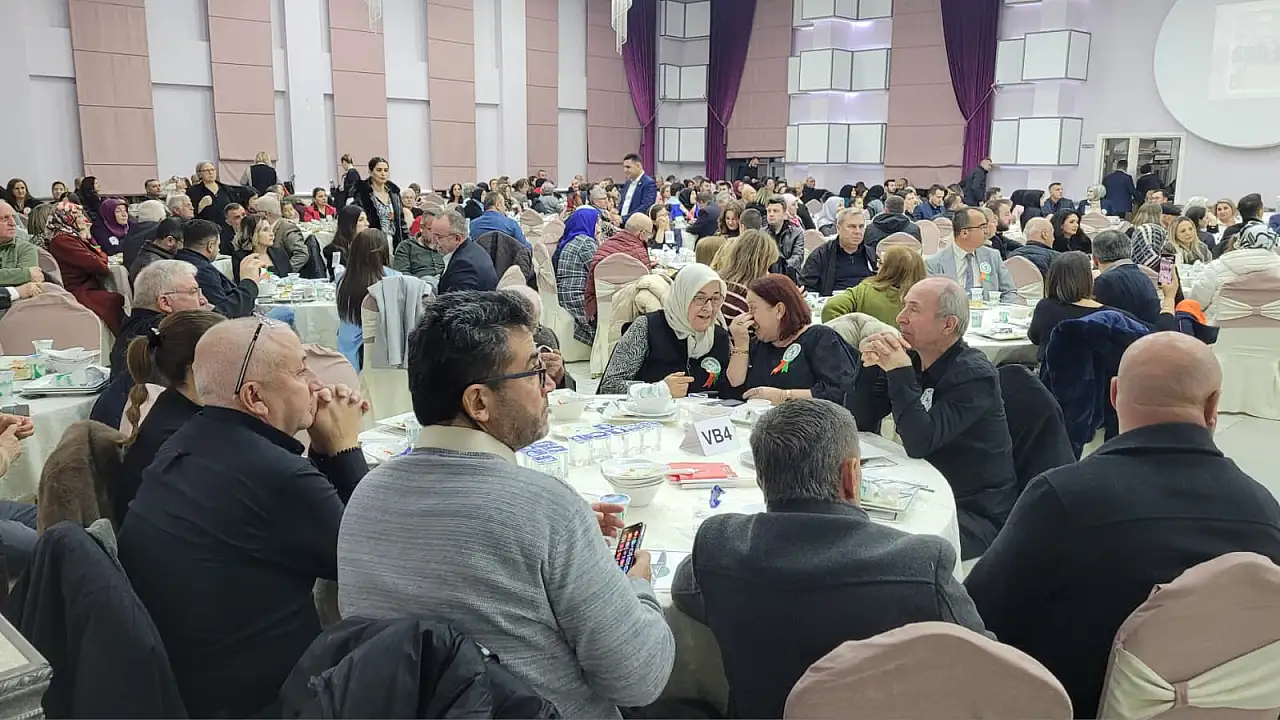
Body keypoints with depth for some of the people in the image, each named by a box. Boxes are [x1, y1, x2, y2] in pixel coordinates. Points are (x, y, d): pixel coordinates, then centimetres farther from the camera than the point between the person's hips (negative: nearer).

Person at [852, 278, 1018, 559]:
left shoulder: (974, 375, -19)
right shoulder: (910, 359, 0)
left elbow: (919, 443, -29)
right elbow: (862, 423, -1)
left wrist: (899, 373, -29)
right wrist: (870, 366, -15)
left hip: (976, 512, -7)